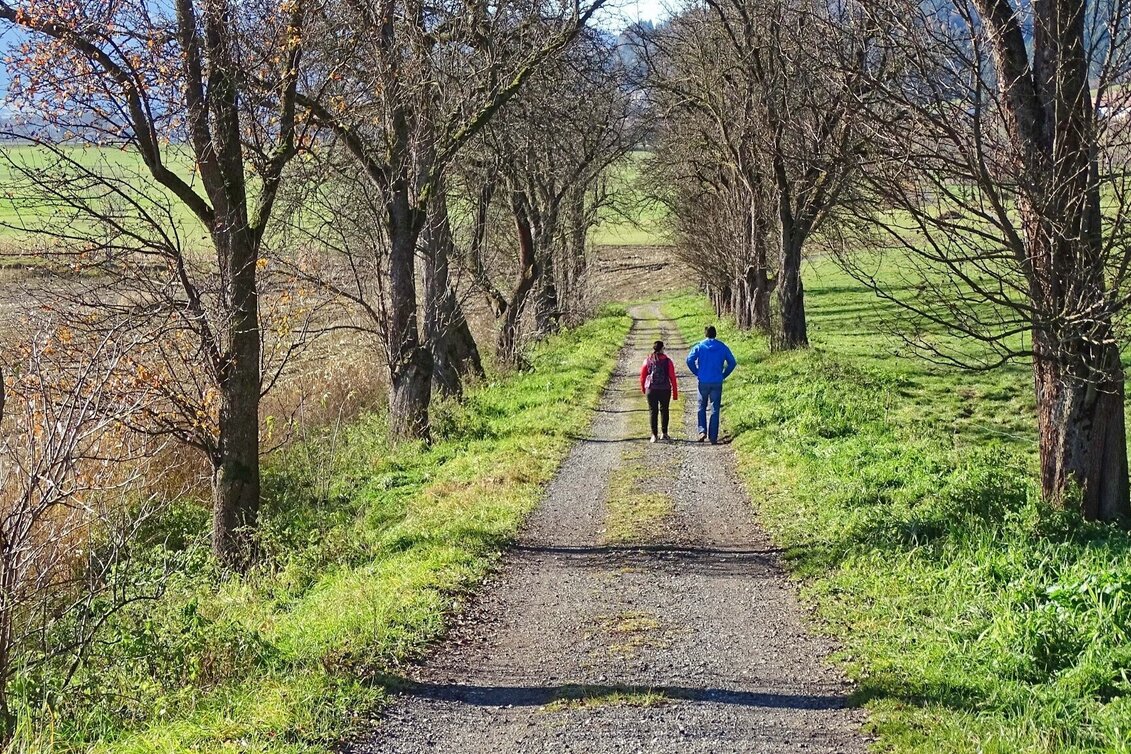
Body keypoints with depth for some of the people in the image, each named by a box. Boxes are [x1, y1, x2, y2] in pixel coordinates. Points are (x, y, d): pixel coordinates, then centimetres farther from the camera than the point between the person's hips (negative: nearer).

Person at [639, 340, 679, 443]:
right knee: (664, 410, 15)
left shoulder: (648, 360, 0)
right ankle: (664, 433, 17)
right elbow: (672, 377, -5)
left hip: (651, 389, 0)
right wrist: (675, 393, 2)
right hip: (665, 390, 0)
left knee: (652, 411, 4)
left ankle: (654, 435, -2)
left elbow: (642, 376, 6)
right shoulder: (667, 361, -4)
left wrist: (642, 388, 23)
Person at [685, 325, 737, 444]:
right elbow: (732, 362, 1)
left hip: (703, 382, -1)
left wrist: (697, 373, 3)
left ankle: (702, 430, -2)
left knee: (702, 407, 15)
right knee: (715, 409, 5)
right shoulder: (722, 347, 3)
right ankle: (713, 437, 2)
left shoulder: (699, 346, -1)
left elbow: (689, 360, -10)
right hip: (717, 383, 1)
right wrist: (724, 375, 8)